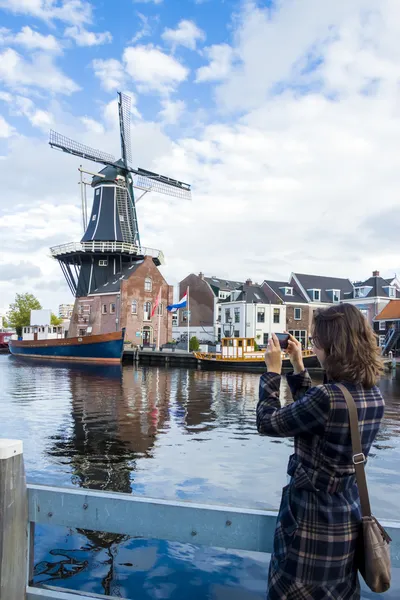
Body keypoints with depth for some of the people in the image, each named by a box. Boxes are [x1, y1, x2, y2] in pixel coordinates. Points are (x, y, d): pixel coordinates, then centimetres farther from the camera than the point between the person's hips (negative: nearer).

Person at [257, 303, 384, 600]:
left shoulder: (328, 396, -28)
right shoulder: (374, 396, -2)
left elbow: (268, 423, -16)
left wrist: (272, 370, -8)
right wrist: (298, 366, 11)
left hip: (314, 518, -8)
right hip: (347, 515, 8)